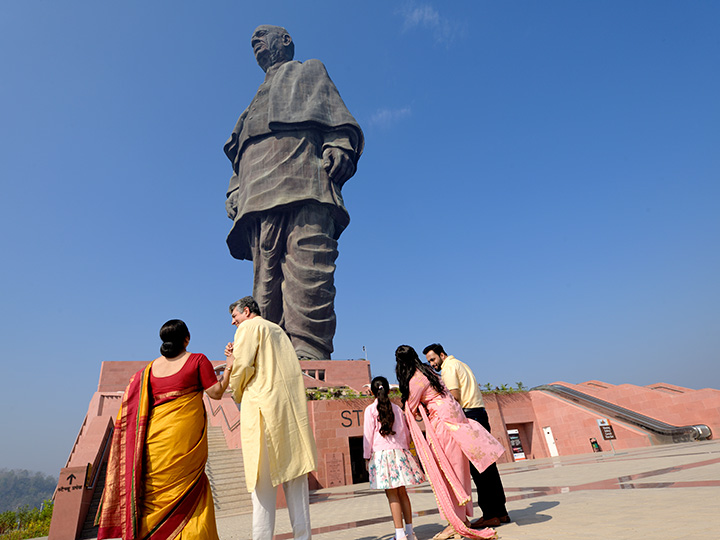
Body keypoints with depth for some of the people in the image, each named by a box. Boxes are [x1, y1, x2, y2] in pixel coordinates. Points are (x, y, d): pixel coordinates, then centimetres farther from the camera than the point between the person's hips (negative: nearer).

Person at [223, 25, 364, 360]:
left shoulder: (310, 71, 31)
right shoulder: (257, 102, 43)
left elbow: (337, 114, 11)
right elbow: (240, 158, 34)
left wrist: (339, 147, -10)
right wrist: (235, 191, 15)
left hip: (303, 183, -5)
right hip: (258, 196, 6)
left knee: (307, 263, -24)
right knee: (266, 275, -11)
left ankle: (308, 351, -32)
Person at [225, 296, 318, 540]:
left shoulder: (248, 327, 1)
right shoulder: (278, 330, 24)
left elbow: (242, 366, -11)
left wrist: (238, 392, 8)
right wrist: (238, 357, 22)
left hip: (263, 405, -7)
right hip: (292, 406, 7)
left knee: (263, 478, -3)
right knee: (295, 474, 9)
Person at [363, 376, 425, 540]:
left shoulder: (370, 409, -3)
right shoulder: (397, 409, 9)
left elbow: (368, 434, -4)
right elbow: (406, 433, 15)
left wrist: (367, 457, 2)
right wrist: (405, 449, 28)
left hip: (381, 453, -4)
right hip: (399, 452, 4)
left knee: (392, 495, -1)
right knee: (402, 492, 13)